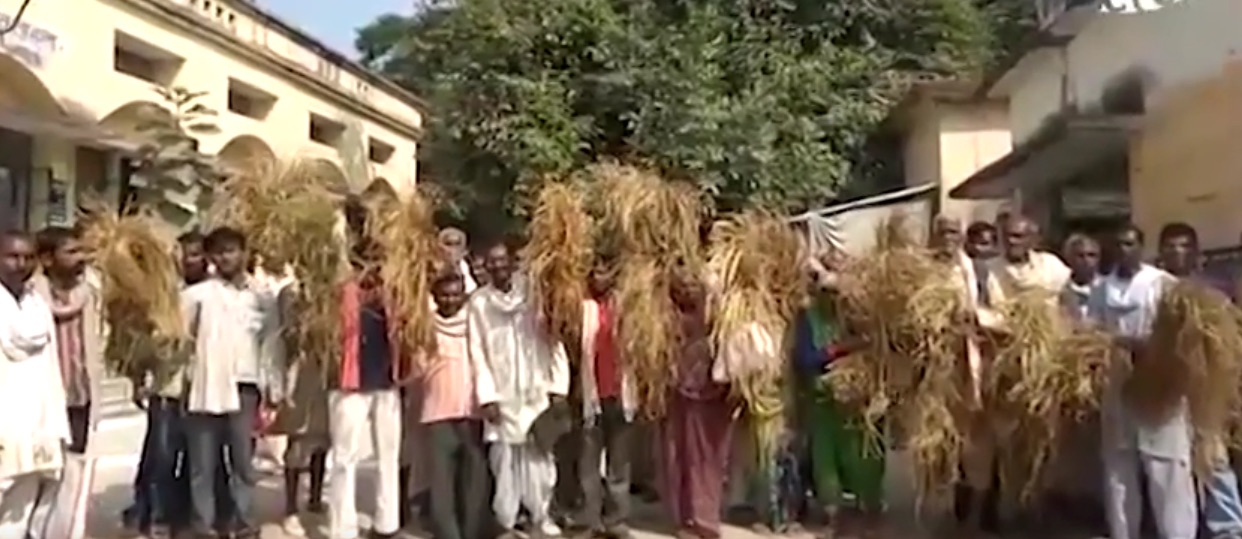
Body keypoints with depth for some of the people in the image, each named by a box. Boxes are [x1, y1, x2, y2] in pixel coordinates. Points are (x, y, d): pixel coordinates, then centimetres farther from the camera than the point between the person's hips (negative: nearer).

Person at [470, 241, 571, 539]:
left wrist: (558, 386, -5)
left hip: (537, 392, 1)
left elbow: (554, 342, 1)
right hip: (502, 396, -1)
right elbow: (477, 352, -2)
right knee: (504, 459, 2)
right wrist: (487, 396, -9)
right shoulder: (478, 303, 0)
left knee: (540, 456, 5)